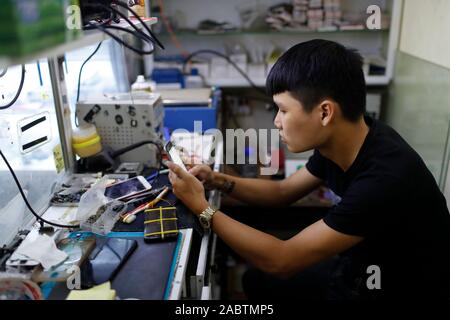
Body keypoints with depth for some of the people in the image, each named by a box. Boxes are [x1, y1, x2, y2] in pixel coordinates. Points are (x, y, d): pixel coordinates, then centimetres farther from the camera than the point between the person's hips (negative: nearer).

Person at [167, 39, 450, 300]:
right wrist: (218, 181, -8)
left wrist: (202, 208, -23)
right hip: (363, 268, 6)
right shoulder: (338, 143, -11)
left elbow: (281, 260, -30)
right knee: (259, 281, 12)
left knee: (268, 277, -2)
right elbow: (283, 191, 5)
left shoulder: (384, 179, -35)